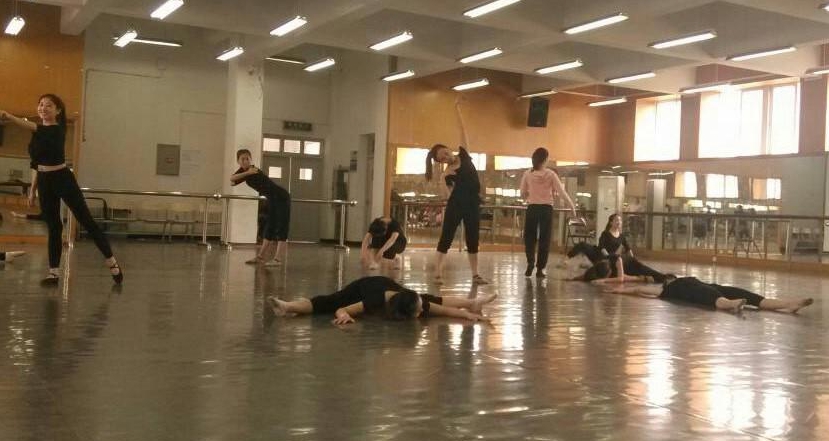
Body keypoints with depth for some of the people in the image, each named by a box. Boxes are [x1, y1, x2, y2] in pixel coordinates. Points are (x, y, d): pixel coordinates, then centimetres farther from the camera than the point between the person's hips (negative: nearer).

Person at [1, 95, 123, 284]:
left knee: (87, 221, -3)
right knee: (53, 227, 8)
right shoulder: (37, 133, 11)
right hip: (45, 182, 7)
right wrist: (33, 189, 16)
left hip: (63, 179, -6)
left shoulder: (58, 129, -11)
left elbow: (36, 128, -31)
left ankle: (112, 263, 2)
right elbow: (36, 162, 18)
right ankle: (54, 271, 12)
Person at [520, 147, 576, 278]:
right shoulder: (550, 174, -4)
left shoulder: (527, 174, 0)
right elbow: (561, 192, -5)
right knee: (544, 239, 7)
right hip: (546, 209, -1)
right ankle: (540, 269, 6)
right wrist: (572, 206, 3)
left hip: (532, 208, 1)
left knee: (529, 237, 12)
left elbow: (522, 194, 5)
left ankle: (530, 263, -5)